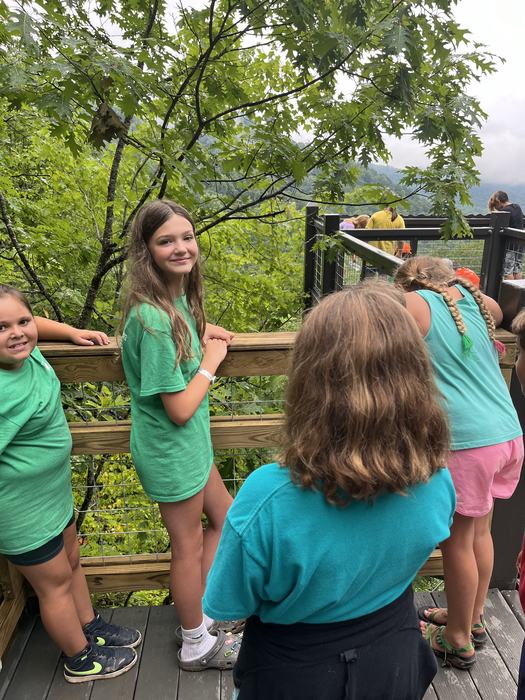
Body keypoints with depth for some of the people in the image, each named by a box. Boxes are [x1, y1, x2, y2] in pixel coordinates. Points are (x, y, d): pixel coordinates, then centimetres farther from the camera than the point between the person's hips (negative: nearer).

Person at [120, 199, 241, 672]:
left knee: (226, 518, 24)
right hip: (171, 450, -9)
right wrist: (211, 360, -13)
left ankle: (197, 615, 43)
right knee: (189, 545, 12)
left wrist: (199, 332, 1)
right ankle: (196, 644, 39)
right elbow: (180, 409, -26)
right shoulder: (153, 318, -29)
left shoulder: (177, 299, -2)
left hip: (191, 443, 9)